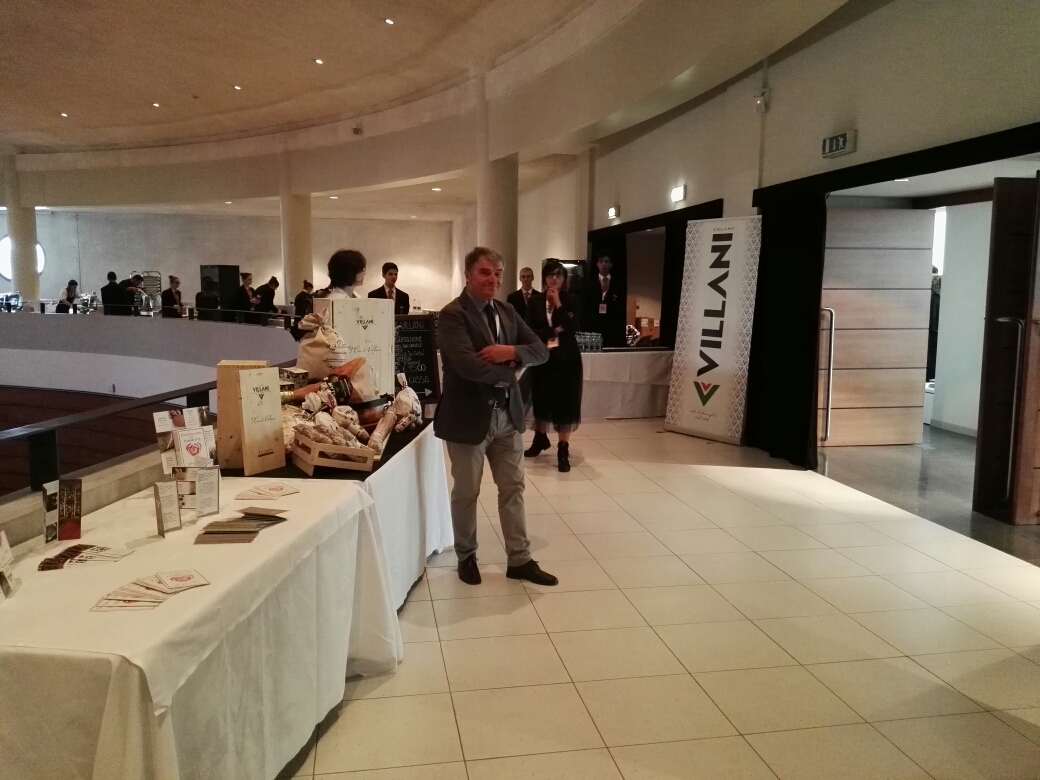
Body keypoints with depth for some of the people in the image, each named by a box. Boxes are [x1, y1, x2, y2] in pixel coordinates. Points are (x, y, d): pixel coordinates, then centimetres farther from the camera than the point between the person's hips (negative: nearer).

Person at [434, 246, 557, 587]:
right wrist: (510, 372, -15)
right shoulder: (453, 315, -15)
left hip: (508, 415, 7)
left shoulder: (507, 312, 9)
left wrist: (511, 351, -16)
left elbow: (541, 351, 4)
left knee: (513, 488, 12)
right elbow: (468, 365, -28)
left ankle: (520, 560, 23)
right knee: (466, 493, 10)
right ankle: (466, 557, 29)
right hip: (469, 416, -6)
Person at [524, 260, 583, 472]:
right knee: (542, 399, 14)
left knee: (565, 402, 0)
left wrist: (558, 304, -16)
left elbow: (572, 328, -15)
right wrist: (554, 331, -15)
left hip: (566, 358, -2)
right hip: (542, 358, 2)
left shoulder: (571, 300, -2)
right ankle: (540, 438, 36)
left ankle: (563, 450, 6)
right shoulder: (535, 301, 1)